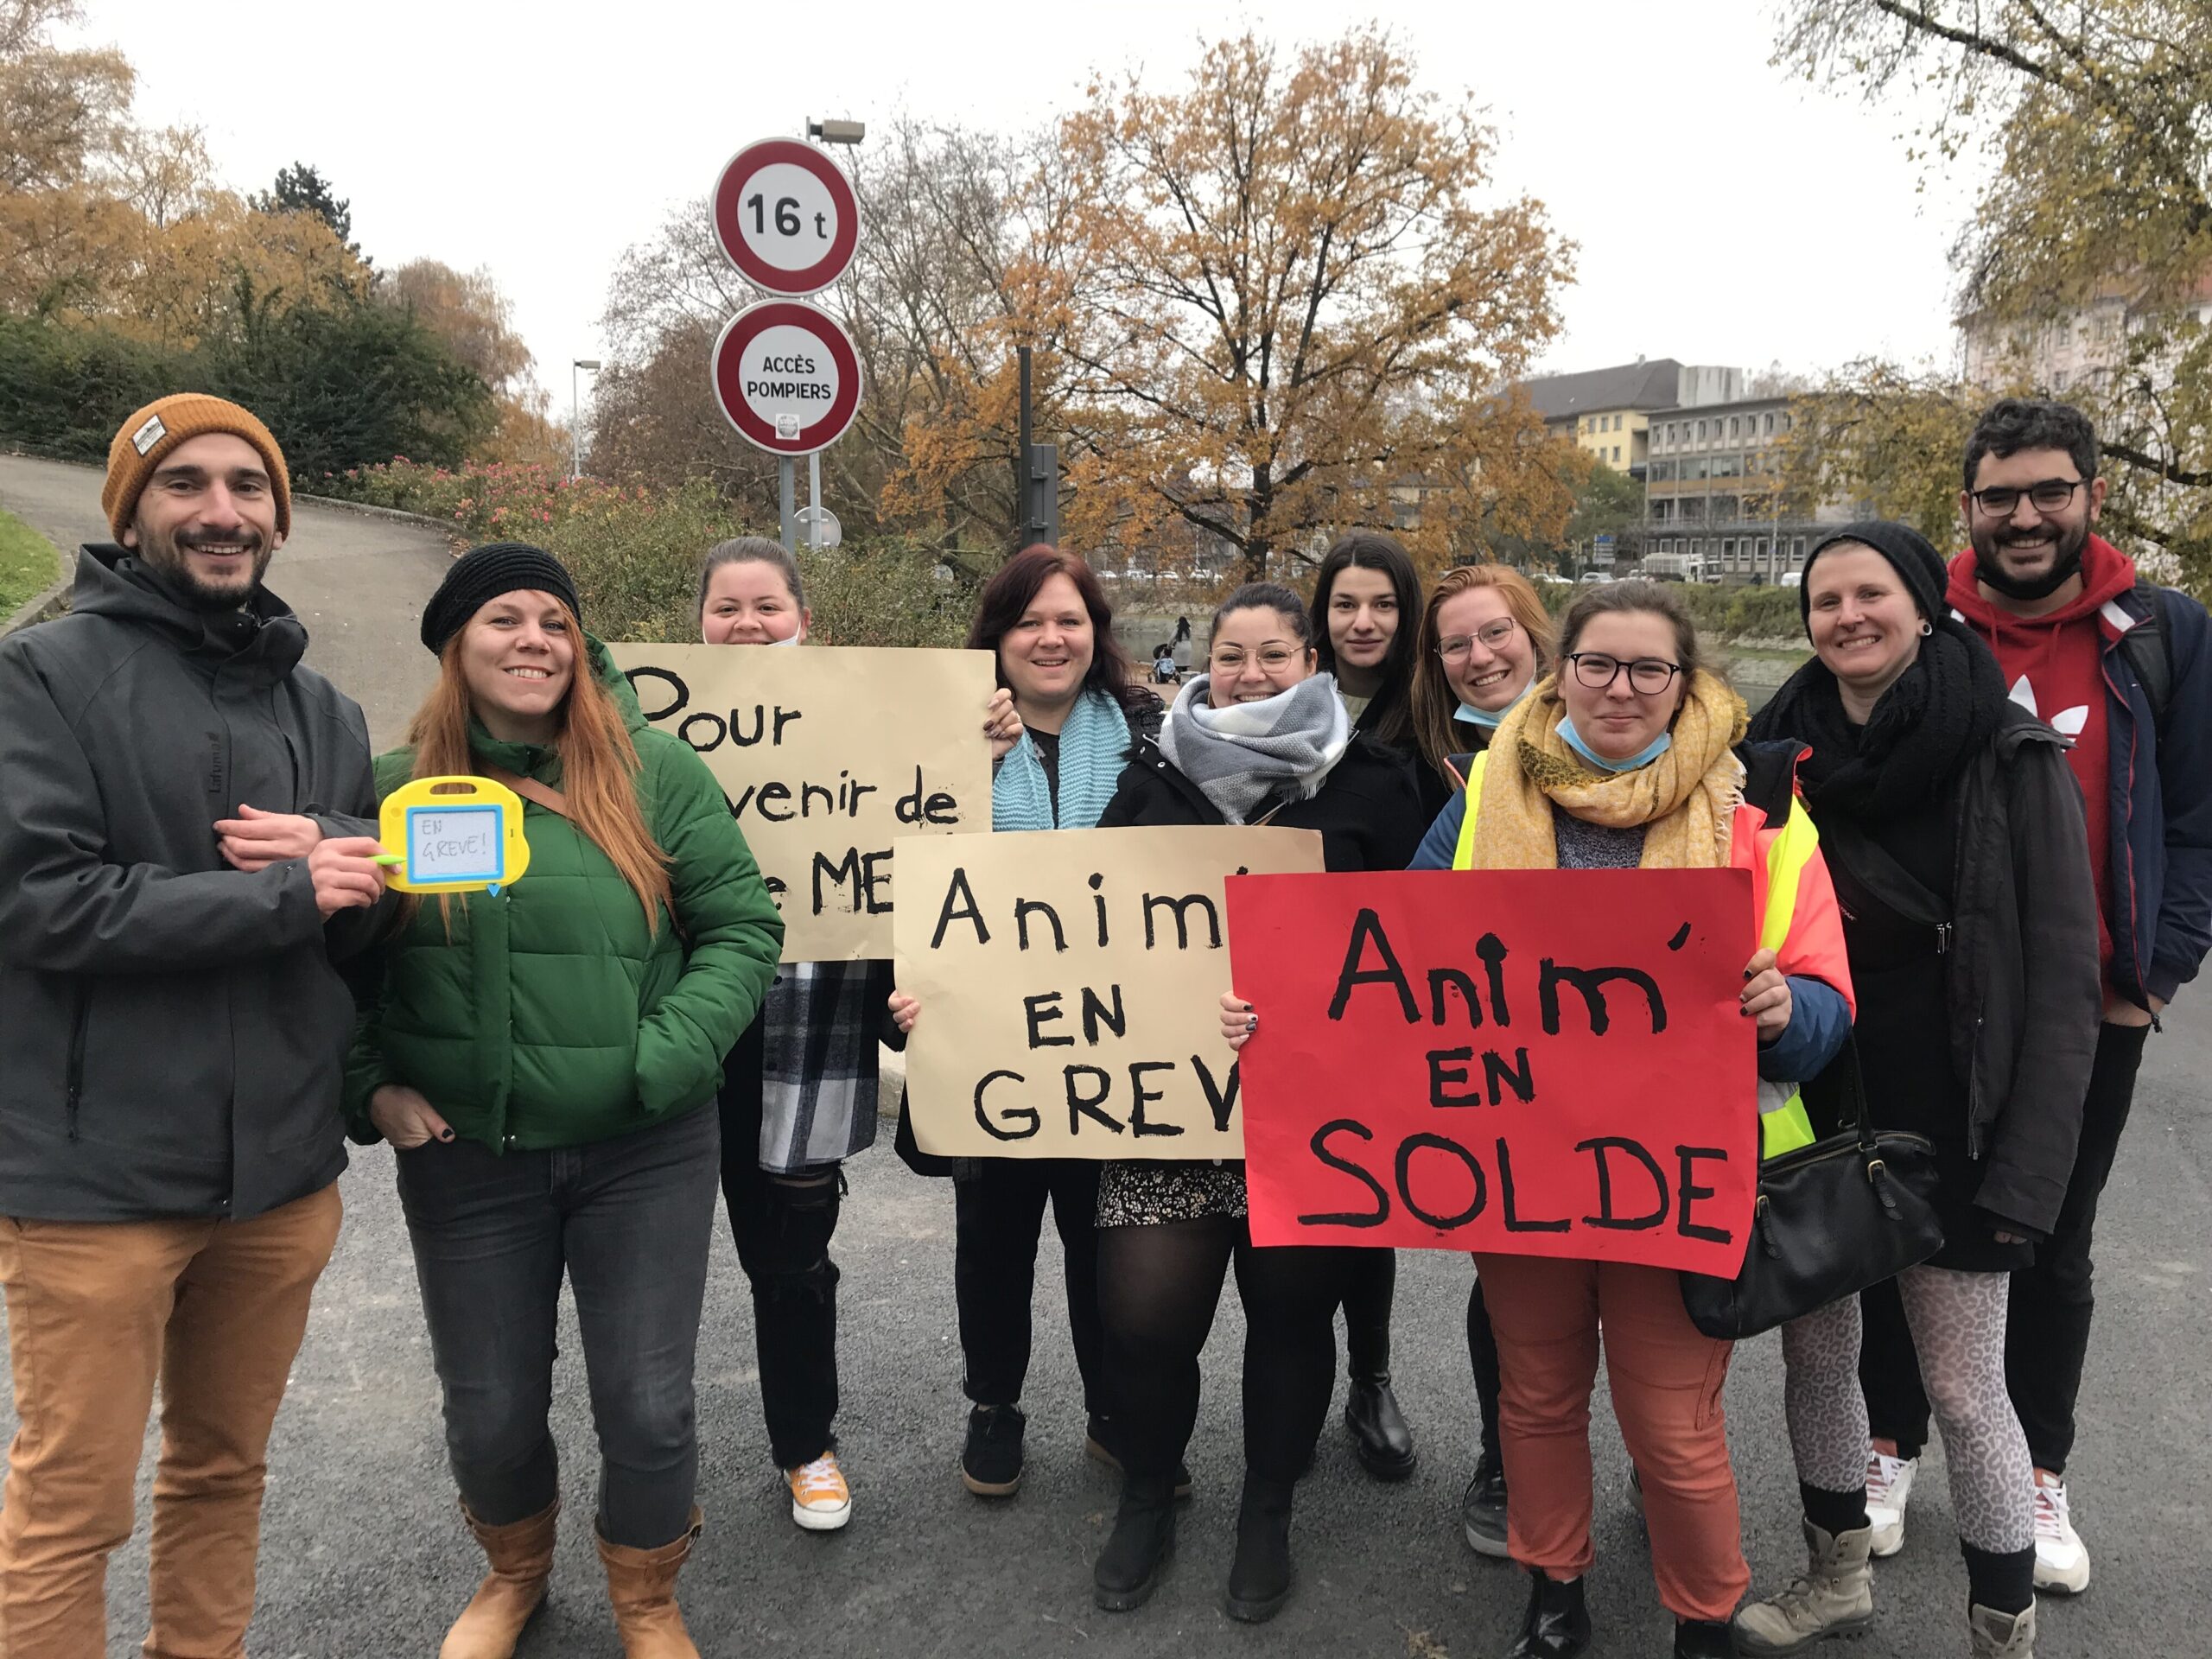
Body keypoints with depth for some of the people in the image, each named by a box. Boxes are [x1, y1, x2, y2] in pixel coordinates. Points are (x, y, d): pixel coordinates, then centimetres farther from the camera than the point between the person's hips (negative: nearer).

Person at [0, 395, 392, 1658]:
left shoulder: (320, 706, 11)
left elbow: (389, 903, 8)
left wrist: (340, 851, -14)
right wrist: (288, 894, -16)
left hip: (283, 1164, 5)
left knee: (226, 1469, 19)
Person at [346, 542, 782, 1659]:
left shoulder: (657, 773, -4)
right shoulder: (394, 789, 0)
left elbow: (742, 930, -4)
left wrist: (665, 1059, -14)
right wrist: (371, 1087, -4)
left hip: (645, 1154, -1)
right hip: (465, 1159, 1)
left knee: (647, 1406, 6)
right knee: (489, 1412, 14)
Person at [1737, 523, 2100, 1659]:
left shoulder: (2012, 757, -10)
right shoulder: (1782, 750, 2)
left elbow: (2062, 978, -10)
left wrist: (2026, 1169, -14)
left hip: (1946, 1126, -4)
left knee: (1962, 1390, 4)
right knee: (1814, 1353, 15)